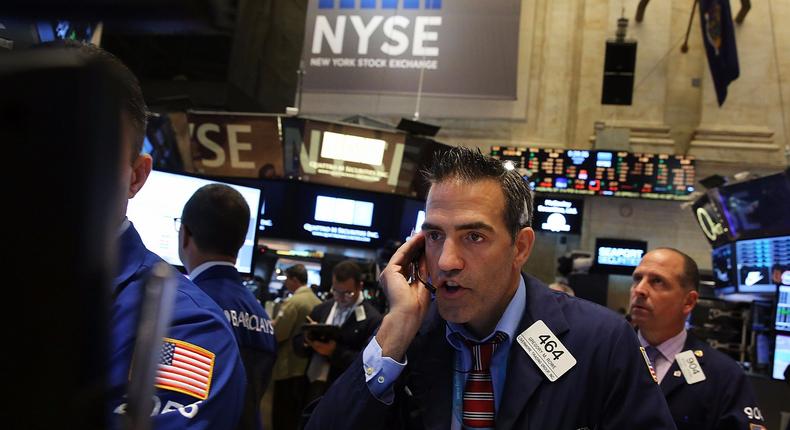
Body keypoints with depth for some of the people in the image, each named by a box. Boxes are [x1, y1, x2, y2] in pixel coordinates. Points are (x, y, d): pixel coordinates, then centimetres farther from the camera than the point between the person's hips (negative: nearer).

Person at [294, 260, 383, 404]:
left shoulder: (372, 319, -10)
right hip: (310, 389, 5)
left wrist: (335, 351, -25)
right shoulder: (321, 309, 8)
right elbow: (298, 344, 10)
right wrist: (308, 340, -12)